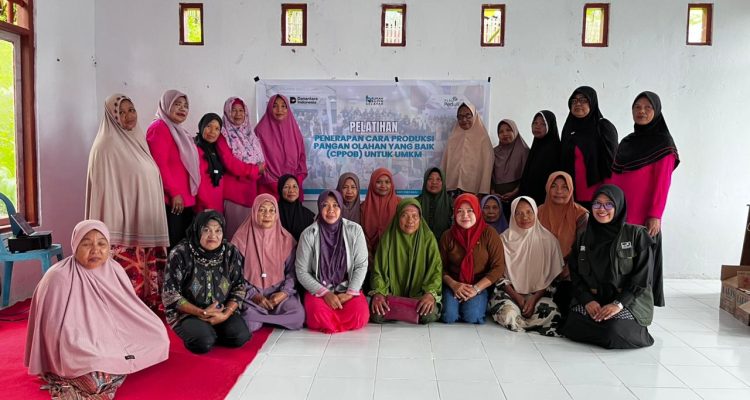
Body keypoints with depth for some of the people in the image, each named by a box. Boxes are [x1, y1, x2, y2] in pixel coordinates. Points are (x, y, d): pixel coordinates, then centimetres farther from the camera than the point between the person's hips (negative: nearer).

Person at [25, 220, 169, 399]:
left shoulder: (115, 270, -1)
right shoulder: (59, 277, -19)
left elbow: (129, 310, 10)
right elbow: (58, 331, -19)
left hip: (112, 342, 7)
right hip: (77, 355, -6)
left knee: (157, 336, -6)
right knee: (96, 380, -32)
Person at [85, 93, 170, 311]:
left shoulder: (138, 141, 13)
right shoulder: (107, 146, -10)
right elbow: (106, 189, -15)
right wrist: (114, 231, -20)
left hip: (144, 226, 8)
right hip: (124, 227, -8)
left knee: (147, 275, 13)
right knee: (130, 278, -6)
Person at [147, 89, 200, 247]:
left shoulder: (179, 131, 22)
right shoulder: (159, 128, -7)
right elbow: (160, 164, -17)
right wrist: (174, 193, -17)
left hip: (185, 200, 9)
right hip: (171, 200, -9)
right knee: (172, 245, -8)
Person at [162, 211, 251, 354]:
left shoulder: (231, 253, -5)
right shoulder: (180, 254, -14)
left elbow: (239, 288, 0)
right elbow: (170, 294, -13)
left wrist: (226, 314, -16)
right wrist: (201, 312, -19)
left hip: (222, 310, 3)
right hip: (188, 312, -3)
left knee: (240, 336, -21)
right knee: (204, 342, -29)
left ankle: (212, 331, 8)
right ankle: (193, 330, 5)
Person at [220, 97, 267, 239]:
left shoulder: (250, 134, 17)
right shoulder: (224, 135, -1)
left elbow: (261, 160, 16)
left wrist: (262, 167, -4)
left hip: (251, 188, 6)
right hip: (232, 186, -5)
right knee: (234, 228, -5)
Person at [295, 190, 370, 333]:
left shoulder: (354, 230, -5)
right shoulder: (309, 234, -7)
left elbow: (361, 265, -3)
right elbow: (302, 272, -5)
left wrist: (350, 293, -14)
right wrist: (325, 293, -15)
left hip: (348, 288, 1)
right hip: (319, 290, -1)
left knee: (360, 316, -27)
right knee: (318, 317, -31)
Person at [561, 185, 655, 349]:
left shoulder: (637, 234, -1)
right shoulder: (584, 239, 11)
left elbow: (642, 276, -7)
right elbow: (576, 275, 6)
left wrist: (619, 303, -18)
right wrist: (587, 300, -12)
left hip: (630, 301, -3)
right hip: (593, 300, 4)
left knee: (615, 329, -32)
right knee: (572, 326, -23)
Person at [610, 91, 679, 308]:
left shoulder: (663, 143, -1)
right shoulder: (627, 142, 16)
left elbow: (663, 182, -8)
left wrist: (655, 215, -14)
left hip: (644, 217, -5)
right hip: (619, 215, 5)